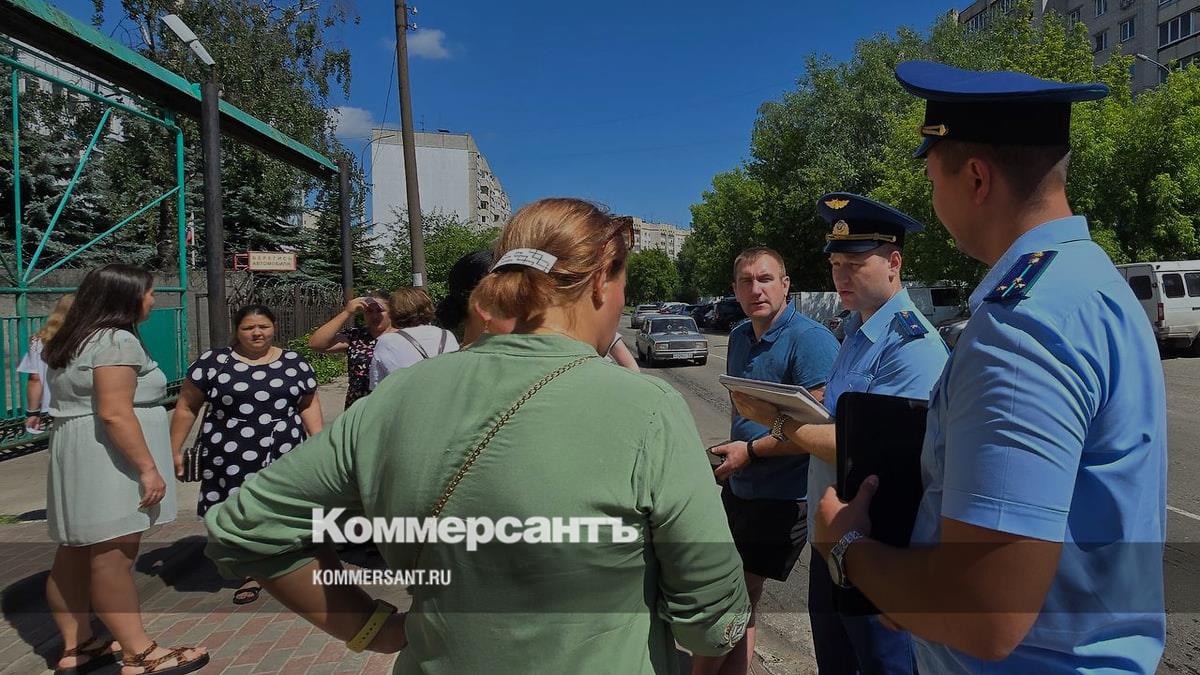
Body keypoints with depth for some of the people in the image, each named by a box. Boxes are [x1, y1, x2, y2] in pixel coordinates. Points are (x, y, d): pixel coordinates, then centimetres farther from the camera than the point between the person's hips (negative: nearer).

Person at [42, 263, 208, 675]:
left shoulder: (77, 340, 16)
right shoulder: (115, 340, -16)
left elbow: (84, 402, 21)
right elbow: (114, 413, -23)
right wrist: (148, 468, -22)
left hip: (78, 458, 11)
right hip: (107, 462, -11)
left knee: (75, 555, 14)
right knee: (111, 559, -6)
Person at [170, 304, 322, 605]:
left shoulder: (294, 363, 5)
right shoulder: (213, 362, -1)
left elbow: (309, 404, 10)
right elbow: (187, 406, 4)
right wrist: (175, 449, 2)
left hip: (284, 453, 1)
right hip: (231, 456, -1)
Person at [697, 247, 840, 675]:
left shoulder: (810, 339, -18)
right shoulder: (739, 338, 8)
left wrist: (750, 451, -16)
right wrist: (730, 454, 13)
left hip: (781, 499, -8)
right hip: (738, 489, 8)